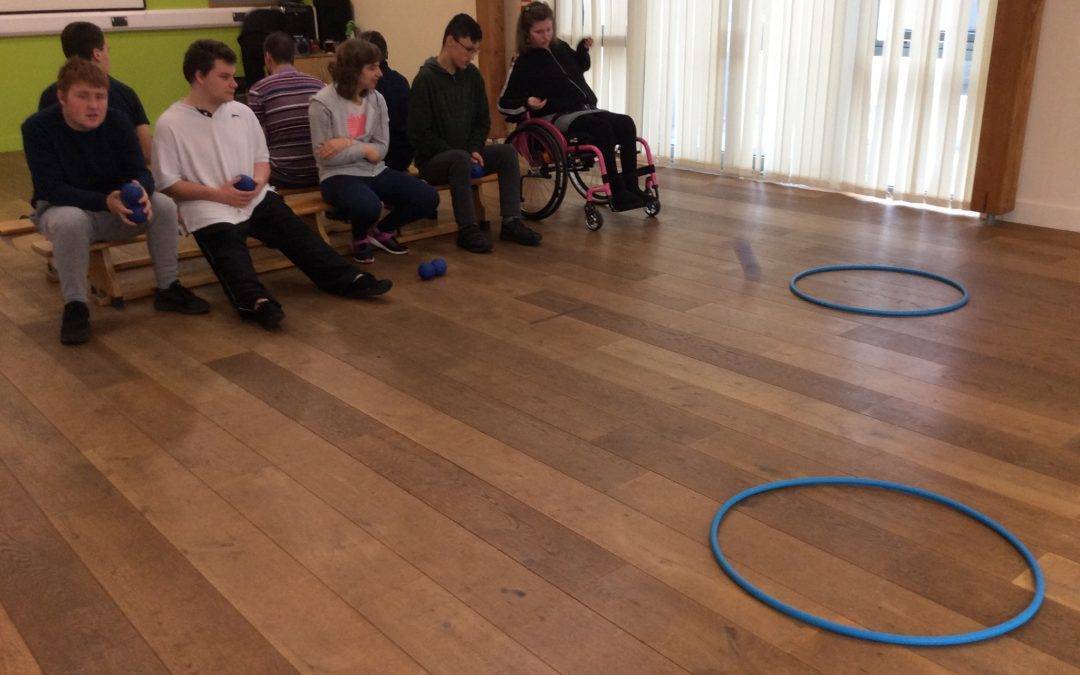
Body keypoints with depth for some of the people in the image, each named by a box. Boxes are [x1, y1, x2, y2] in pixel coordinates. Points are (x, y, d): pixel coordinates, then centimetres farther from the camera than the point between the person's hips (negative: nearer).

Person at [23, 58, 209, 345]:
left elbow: (140, 171, -10)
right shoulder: (37, 128, -18)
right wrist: (105, 201, -40)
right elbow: (50, 189, -25)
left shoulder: (118, 121, -8)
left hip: (115, 208, 4)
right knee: (71, 221, -39)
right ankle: (74, 306, -23)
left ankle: (168, 289, -6)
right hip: (60, 209, -3)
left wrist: (141, 190, -37)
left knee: (164, 206, -21)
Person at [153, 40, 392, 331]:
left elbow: (262, 159, 23)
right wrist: (217, 194, -13)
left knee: (294, 230, -17)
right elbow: (167, 183, -4)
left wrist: (258, 181, -2)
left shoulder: (242, 113, 14)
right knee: (228, 249, -31)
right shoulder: (170, 124, -2)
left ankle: (349, 279, -26)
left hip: (254, 197, 5)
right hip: (209, 208, -4)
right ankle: (257, 302, -53)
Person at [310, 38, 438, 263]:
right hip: (339, 176, -6)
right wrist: (364, 149, -12)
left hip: (375, 171, 6)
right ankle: (360, 238, 1)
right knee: (369, 207, -37)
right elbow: (324, 157, -14)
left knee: (428, 198, -10)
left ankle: (382, 231, 15)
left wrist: (348, 144, -17)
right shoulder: (323, 103, -13)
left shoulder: (376, 99, 3)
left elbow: (381, 149, -1)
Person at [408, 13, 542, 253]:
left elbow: (483, 121, 13)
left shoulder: (472, 75, 5)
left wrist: (475, 150, -6)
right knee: (460, 159, -36)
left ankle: (511, 222, -19)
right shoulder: (425, 79, -13)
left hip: (465, 154, 6)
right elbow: (419, 134, -15)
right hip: (432, 160, -6)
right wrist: (458, 152, -18)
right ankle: (467, 229, -29)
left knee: (507, 151, -17)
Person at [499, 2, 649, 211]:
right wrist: (527, 103, -21)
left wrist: (583, 48, 15)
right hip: (557, 117, -7)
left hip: (586, 109, 7)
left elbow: (582, 66, 36)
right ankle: (617, 195, -33)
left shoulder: (560, 47, 16)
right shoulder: (524, 63, -2)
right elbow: (505, 104, -3)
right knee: (603, 129, -32)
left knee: (626, 124, -18)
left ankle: (630, 186, -21)